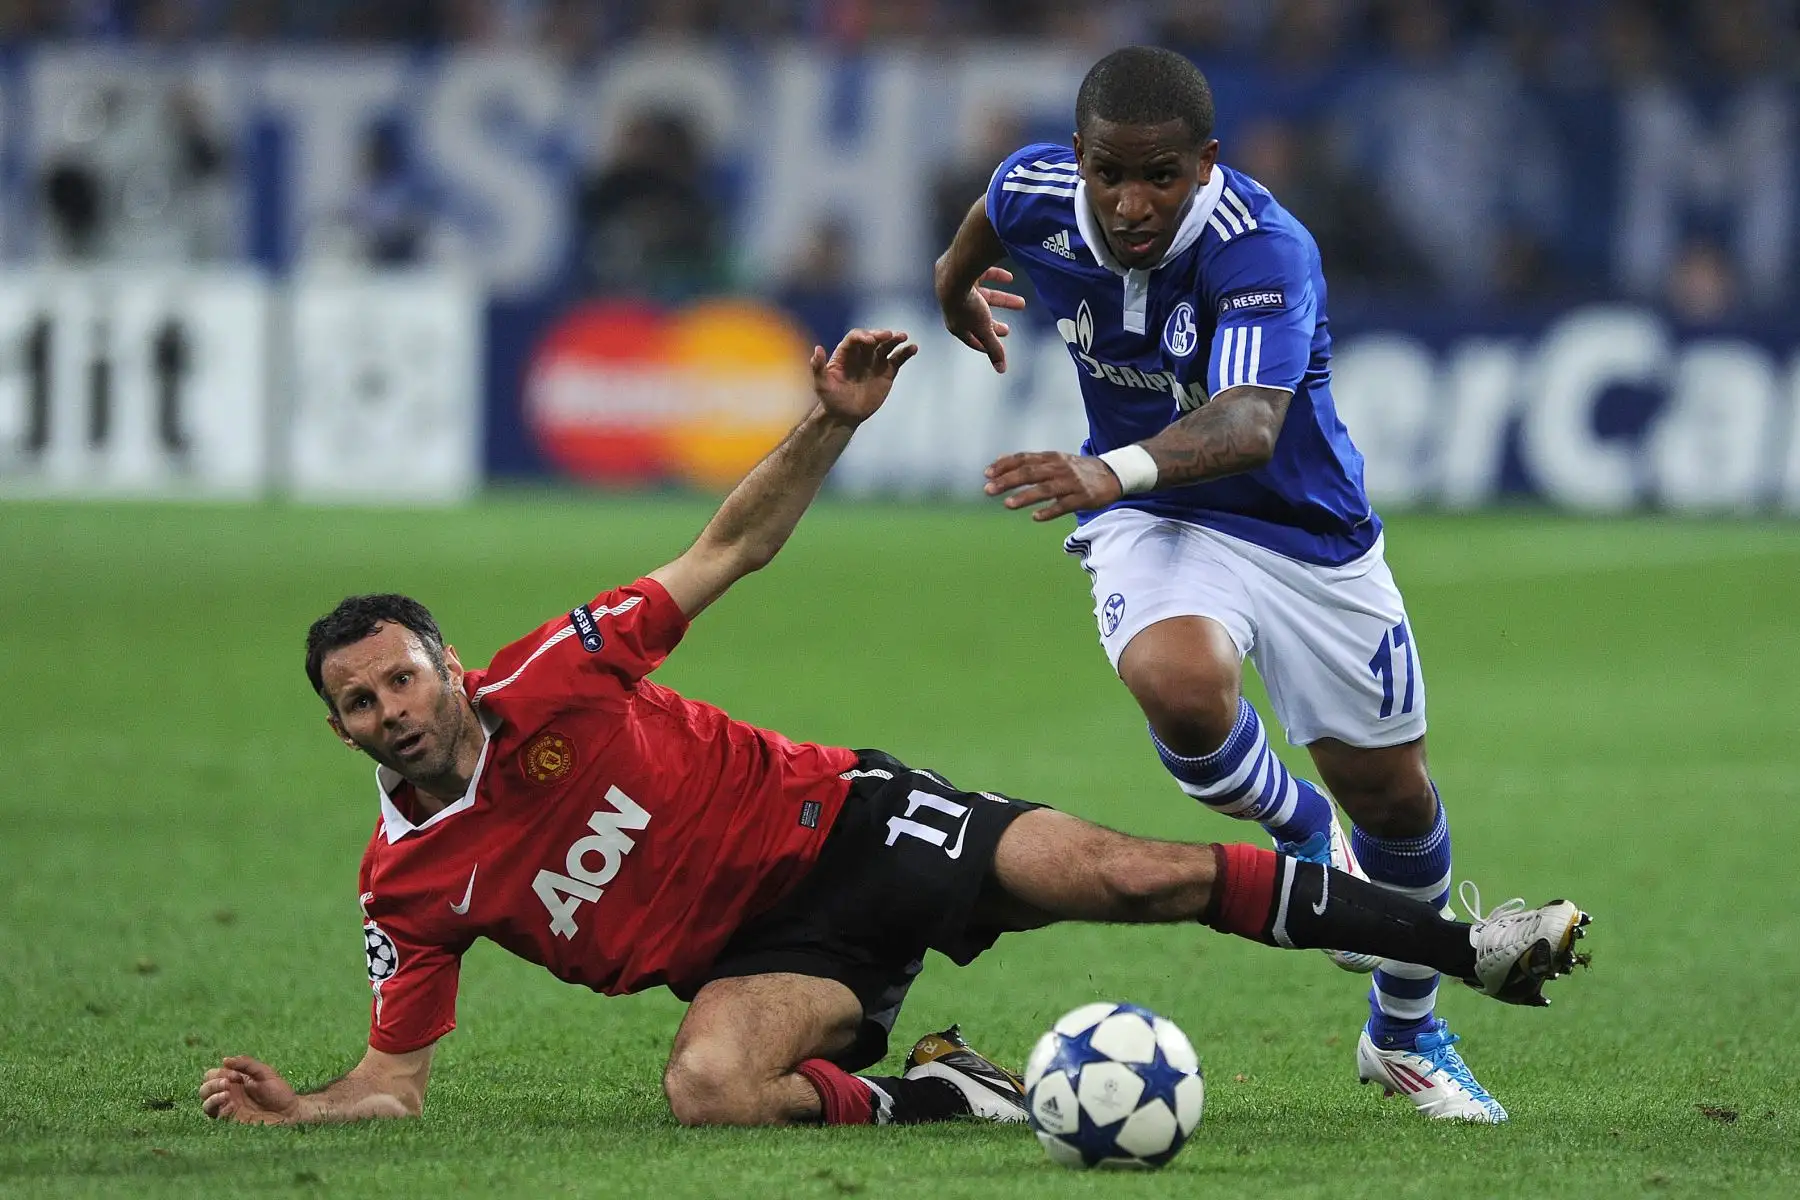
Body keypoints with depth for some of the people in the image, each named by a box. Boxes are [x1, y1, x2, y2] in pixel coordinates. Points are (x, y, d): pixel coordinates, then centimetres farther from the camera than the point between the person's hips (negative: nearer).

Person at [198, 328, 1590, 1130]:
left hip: (841, 827, -1)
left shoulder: (547, 682, -9)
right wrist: (296, 1108, -22)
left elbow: (732, 548, -1)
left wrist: (832, 423, -14)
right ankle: (932, 1091, -10)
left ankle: (1471, 945, -5)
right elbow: (394, 1080, -1)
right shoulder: (408, 882, -6)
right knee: (707, 1088, -35)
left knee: (1127, 874, -14)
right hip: (769, 956, 1)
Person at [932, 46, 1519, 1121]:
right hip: (1153, 523, 1)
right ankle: (1304, 832, 2)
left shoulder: (1265, 249, -32)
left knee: (1393, 796, 8)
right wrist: (957, 279, 33)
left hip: (1307, 527, -1)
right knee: (1180, 684, -32)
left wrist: (1117, 471, -67)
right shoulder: (1039, 195, -17)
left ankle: (1408, 1032, 37)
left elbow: (1248, 423, -49)